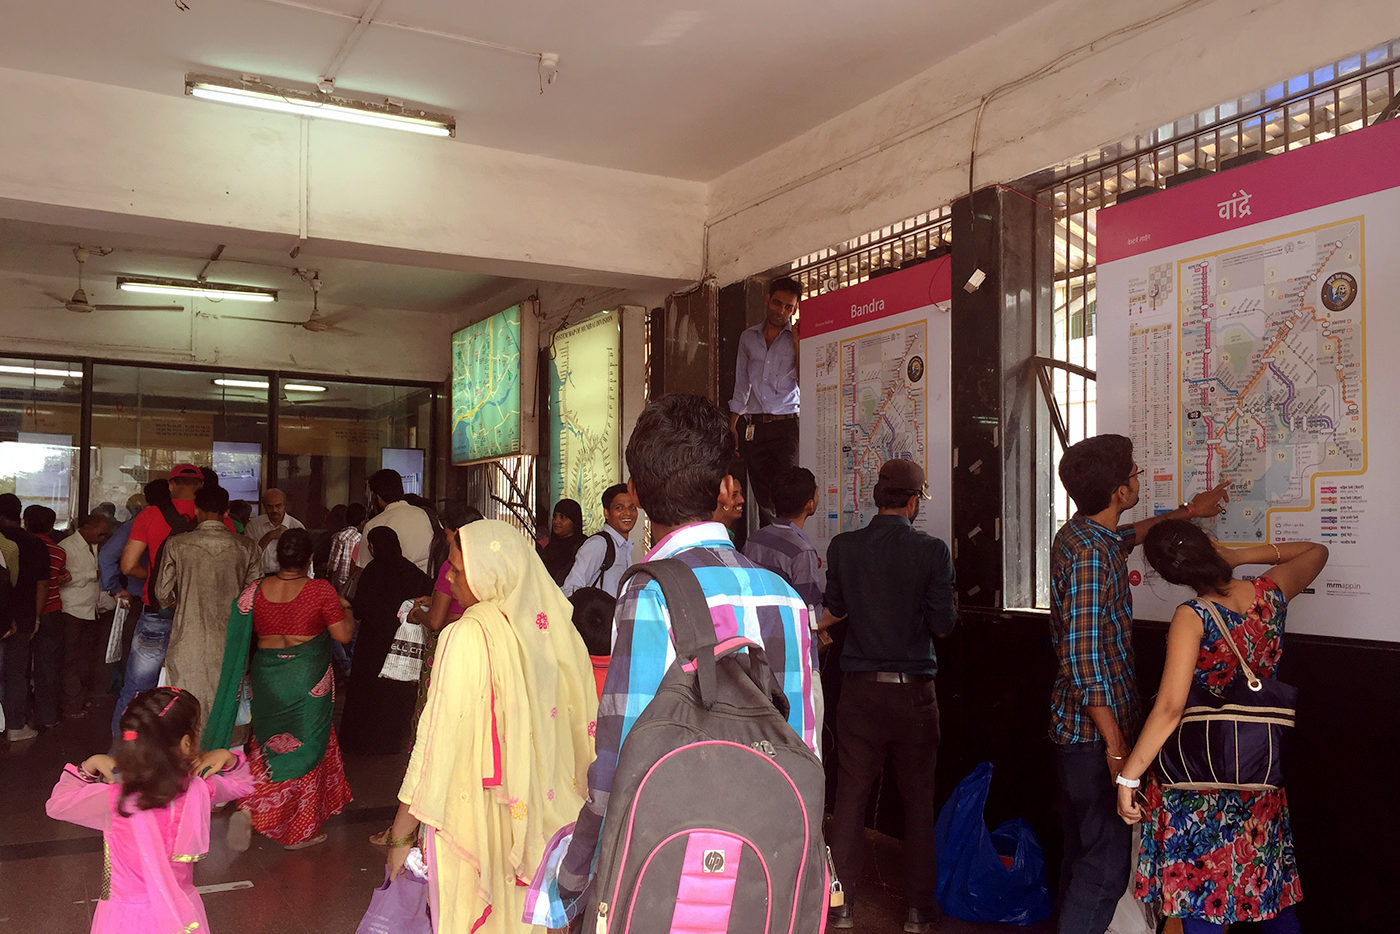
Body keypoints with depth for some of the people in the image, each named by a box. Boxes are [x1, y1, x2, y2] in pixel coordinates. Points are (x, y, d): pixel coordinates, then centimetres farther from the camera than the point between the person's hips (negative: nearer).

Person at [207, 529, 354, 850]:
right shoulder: (321, 591, -14)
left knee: (268, 745, 19)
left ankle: (248, 811, -1)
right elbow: (343, 634, -12)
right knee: (305, 747, 10)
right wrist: (346, 610, 7)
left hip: (266, 677, 3)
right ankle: (300, 830, 17)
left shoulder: (255, 592, -3)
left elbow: (239, 636, 5)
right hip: (308, 679, -3)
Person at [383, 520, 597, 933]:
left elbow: (440, 742, -19)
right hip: (538, 817, 6)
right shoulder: (551, 628, -1)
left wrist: (400, 836, -11)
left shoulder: (469, 635, -19)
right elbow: (579, 725, 6)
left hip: (473, 814, -6)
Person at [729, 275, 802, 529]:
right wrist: (734, 422, 14)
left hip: (786, 424, -3)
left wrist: (797, 342, -8)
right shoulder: (748, 338, 15)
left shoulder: (797, 338, 5)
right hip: (752, 426, 3)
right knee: (762, 496, 3)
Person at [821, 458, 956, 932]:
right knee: (919, 801, 11)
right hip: (914, 691, -1)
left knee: (850, 797, 10)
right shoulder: (932, 550, -11)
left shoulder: (842, 547, -4)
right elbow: (944, 622, -10)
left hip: (860, 689, 2)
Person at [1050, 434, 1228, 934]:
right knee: (1105, 863, -4)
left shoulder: (1077, 534, 8)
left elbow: (1127, 535, 34)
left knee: (1082, 853, 19)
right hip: (1096, 731, -10)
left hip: (1073, 727, 10)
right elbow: (1084, 660, -25)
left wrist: (1186, 512, 42)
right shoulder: (1091, 555, -22)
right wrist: (1116, 746, -23)